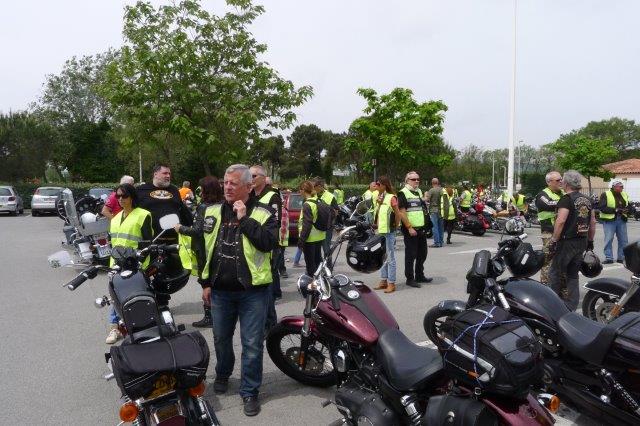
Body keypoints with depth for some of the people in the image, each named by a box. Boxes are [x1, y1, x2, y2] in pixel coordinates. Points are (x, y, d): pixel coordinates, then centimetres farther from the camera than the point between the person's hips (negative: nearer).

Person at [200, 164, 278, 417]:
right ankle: (222, 374, 46)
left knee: (252, 344, 3)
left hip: (252, 291, -4)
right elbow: (203, 249, 10)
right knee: (221, 338, 20)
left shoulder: (263, 213, -7)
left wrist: (245, 219, -23)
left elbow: (269, 243, -22)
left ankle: (249, 391, 20)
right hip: (220, 291, 4)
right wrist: (206, 283, 7)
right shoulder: (212, 212, 5)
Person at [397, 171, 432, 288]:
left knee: (422, 254, 14)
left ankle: (419, 276, 27)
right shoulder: (403, 193, -9)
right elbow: (402, 212, -16)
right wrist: (409, 228, -20)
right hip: (410, 230, -8)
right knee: (411, 255, -1)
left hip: (422, 229, 8)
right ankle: (410, 278, 7)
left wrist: (425, 225, 18)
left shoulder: (419, 192, 16)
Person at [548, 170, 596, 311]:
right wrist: (590, 240, 22)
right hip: (582, 242, 8)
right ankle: (571, 306, 15)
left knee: (555, 272, 4)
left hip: (567, 242, -8)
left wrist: (553, 240, -17)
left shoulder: (567, 199, -13)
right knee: (573, 274, 14)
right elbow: (593, 222, 15)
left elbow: (561, 221, -22)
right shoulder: (587, 199, 11)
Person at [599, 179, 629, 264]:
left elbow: (628, 206, 23)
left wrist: (627, 211, 0)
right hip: (609, 220, -6)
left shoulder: (624, 195, 14)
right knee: (609, 239, -5)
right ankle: (608, 258, 3)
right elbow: (602, 207, -14)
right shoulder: (605, 195, -6)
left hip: (621, 220, 6)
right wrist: (615, 210, -21)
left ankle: (621, 257, 19)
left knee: (623, 240, 8)